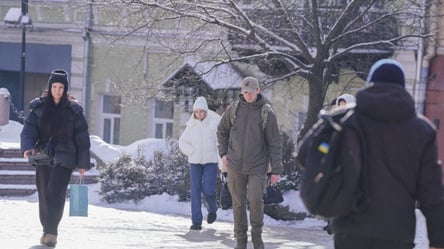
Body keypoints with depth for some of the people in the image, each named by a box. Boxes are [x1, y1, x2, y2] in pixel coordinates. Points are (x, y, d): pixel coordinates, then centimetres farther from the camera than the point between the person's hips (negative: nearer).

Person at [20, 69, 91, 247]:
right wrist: (28, 147, -22)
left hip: (64, 159, -3)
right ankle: (47, 230, 21)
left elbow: (81, 138, 3)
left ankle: (51, 231, -17)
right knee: (44, 195, 8)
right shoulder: (39, 107, 4)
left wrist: (83, 163, 1)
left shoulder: (73, 110, 0)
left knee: (55, 194, -15)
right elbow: (28, 129, -3)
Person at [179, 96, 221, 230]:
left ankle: (212, 210, 22)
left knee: (208, 190, -10)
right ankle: (196, 221, -1)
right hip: (195, 162, 3)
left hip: (211, 161, -3)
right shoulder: (191, 125, 5)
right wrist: (192, 152, -2)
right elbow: (183, 142, 11)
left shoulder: (214, 123, -3)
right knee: (195, 190, -3)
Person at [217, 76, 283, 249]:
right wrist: (223, 153, 7)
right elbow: (222, 131, 17)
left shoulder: (267, 114, -7)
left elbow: (275, 143, -5)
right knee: (238, 203, 5)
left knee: (255, 199, -15)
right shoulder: (233, 110, 0)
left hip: (257, 166, -2)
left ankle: (257, 233, 7)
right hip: (235, 165, 2)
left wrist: (276, 170, -7)